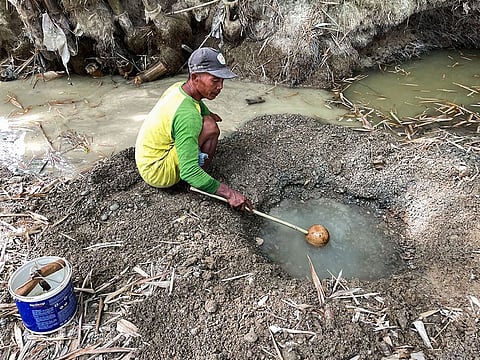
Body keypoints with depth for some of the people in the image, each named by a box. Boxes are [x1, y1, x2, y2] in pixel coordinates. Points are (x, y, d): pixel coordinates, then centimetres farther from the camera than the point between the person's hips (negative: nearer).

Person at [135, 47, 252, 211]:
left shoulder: (178, 87, -3)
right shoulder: (187, 115, -31)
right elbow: (189, 172, -34)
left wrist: (208, 114, 6)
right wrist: (228, 193, -34)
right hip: (157, 173, -9)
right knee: (209, 127, -23)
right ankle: (193, 187, -5)